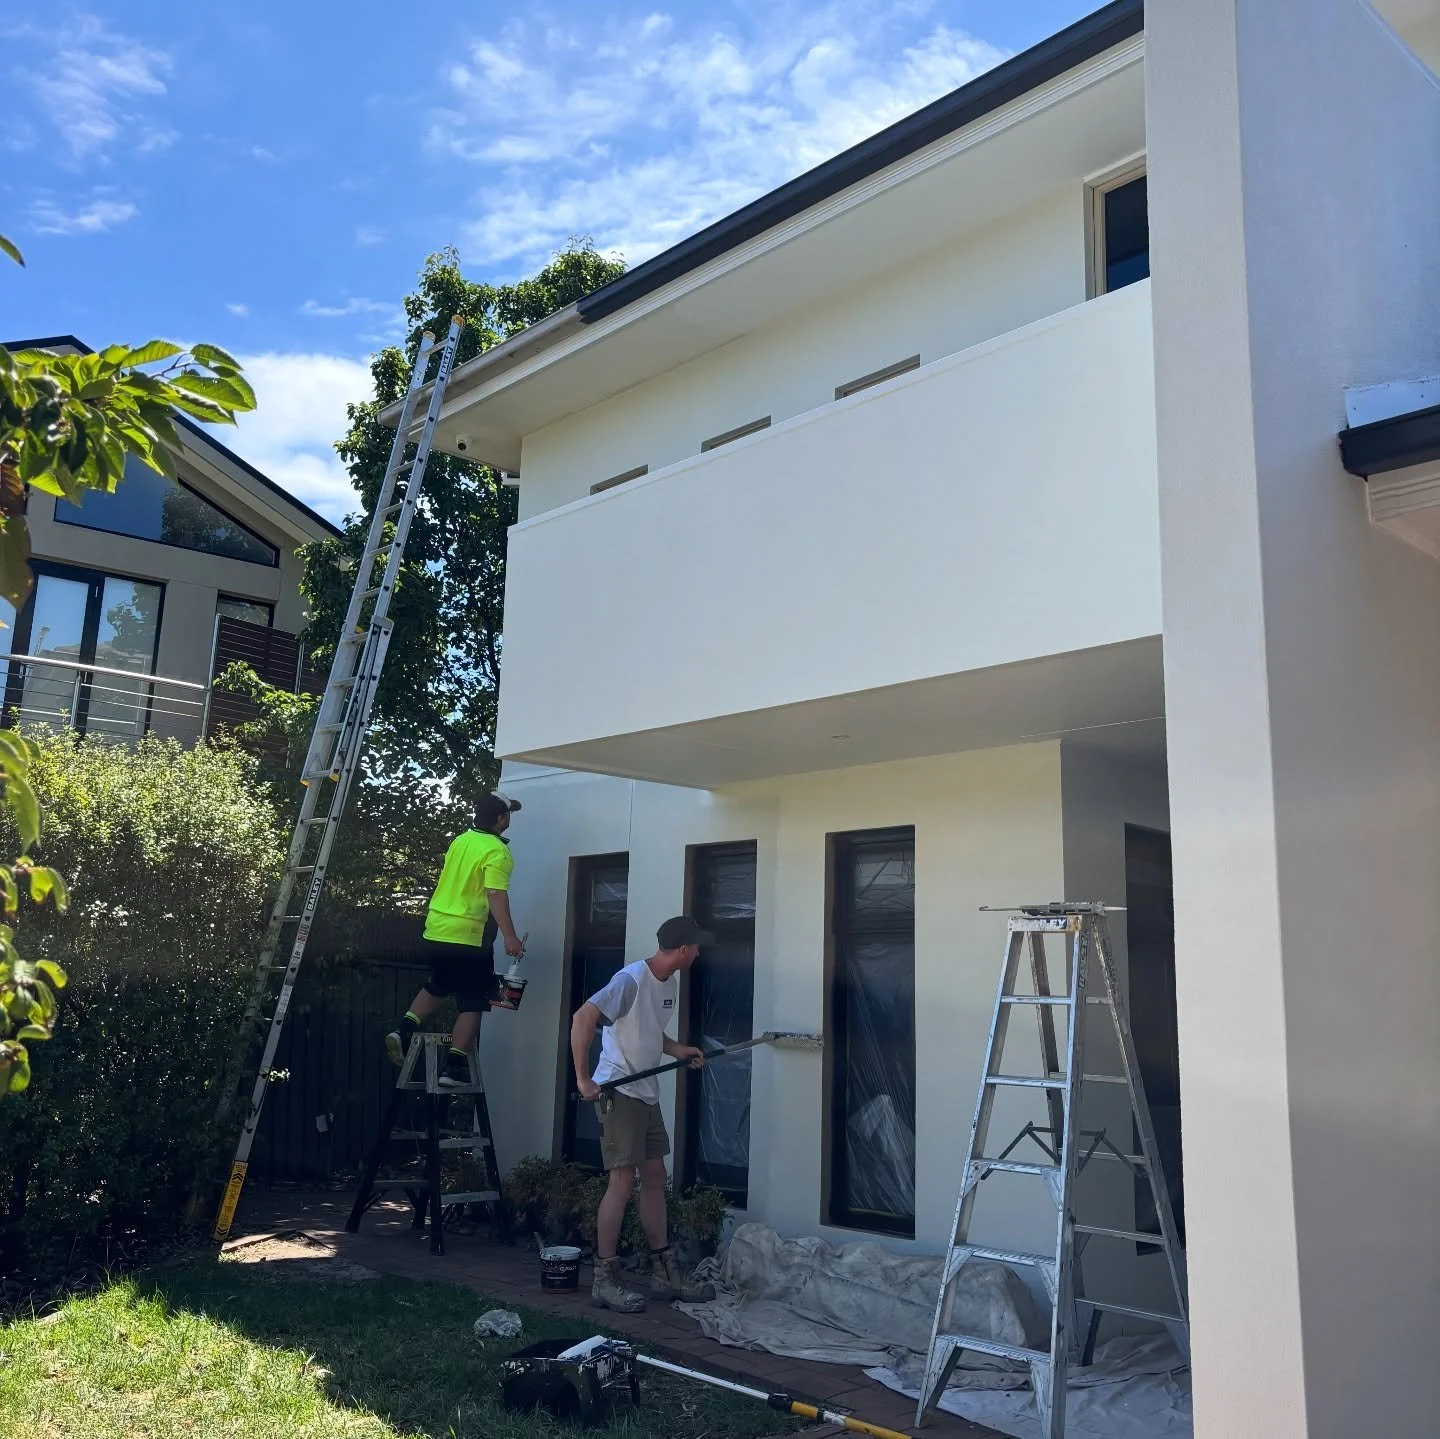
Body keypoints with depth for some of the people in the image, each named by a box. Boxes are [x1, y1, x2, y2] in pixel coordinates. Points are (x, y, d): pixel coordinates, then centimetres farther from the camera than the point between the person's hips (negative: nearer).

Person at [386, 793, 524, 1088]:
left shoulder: (460, 841, 11)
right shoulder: (496, 851, -13)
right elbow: (496, 895, -23)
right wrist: (509, 937, -26)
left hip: (435, 931, 8)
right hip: (468, 937, -7)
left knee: (437, 986, 28)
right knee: (472, 1004, 2)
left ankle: (403, 1031, 13)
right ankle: (454, 1067, -3)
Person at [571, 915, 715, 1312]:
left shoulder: (670, 983, 9)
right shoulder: (631, 980, -20)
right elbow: (582, 1018, -27)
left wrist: (676, 1050, 7)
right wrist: (583, 1079, -28)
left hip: (647, 1093, 9)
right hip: (619, 1092, -9)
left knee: (654, 1178, 12)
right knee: (623, 1180, -8)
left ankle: (664, 1274, 20)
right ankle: (604, 1280, 2)